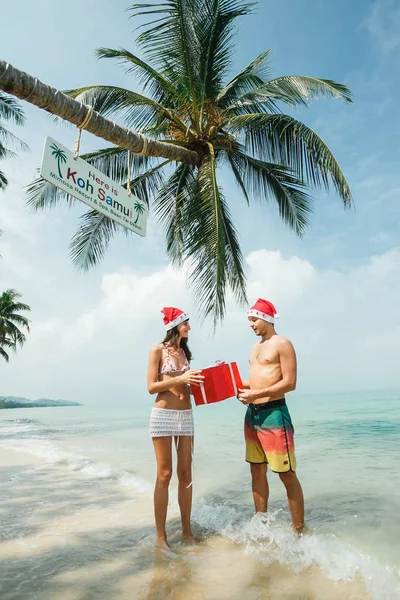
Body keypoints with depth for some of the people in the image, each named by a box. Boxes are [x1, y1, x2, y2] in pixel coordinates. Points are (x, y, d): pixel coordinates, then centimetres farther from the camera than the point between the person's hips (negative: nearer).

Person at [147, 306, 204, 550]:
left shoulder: (184, 352, 15)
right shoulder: (158, 350, -2)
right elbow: (152, 387, -8)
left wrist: (202, 378, 1)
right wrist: (180, 379, -18)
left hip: (186, 415, 6)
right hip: (163, 414, -5)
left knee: (186, 474, 8)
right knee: (165, 475, -1)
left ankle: (187, 530, 20)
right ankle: (161, 536, 11)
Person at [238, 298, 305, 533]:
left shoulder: (282, 344, -8)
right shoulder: (257, 347, 16)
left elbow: (290, 383, -16)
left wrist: (256, 394, -20)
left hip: (273, 413, -8)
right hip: (252, 413, 8)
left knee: (287, 475, 1)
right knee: (257, 471, 14)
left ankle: (299, 530, 14)